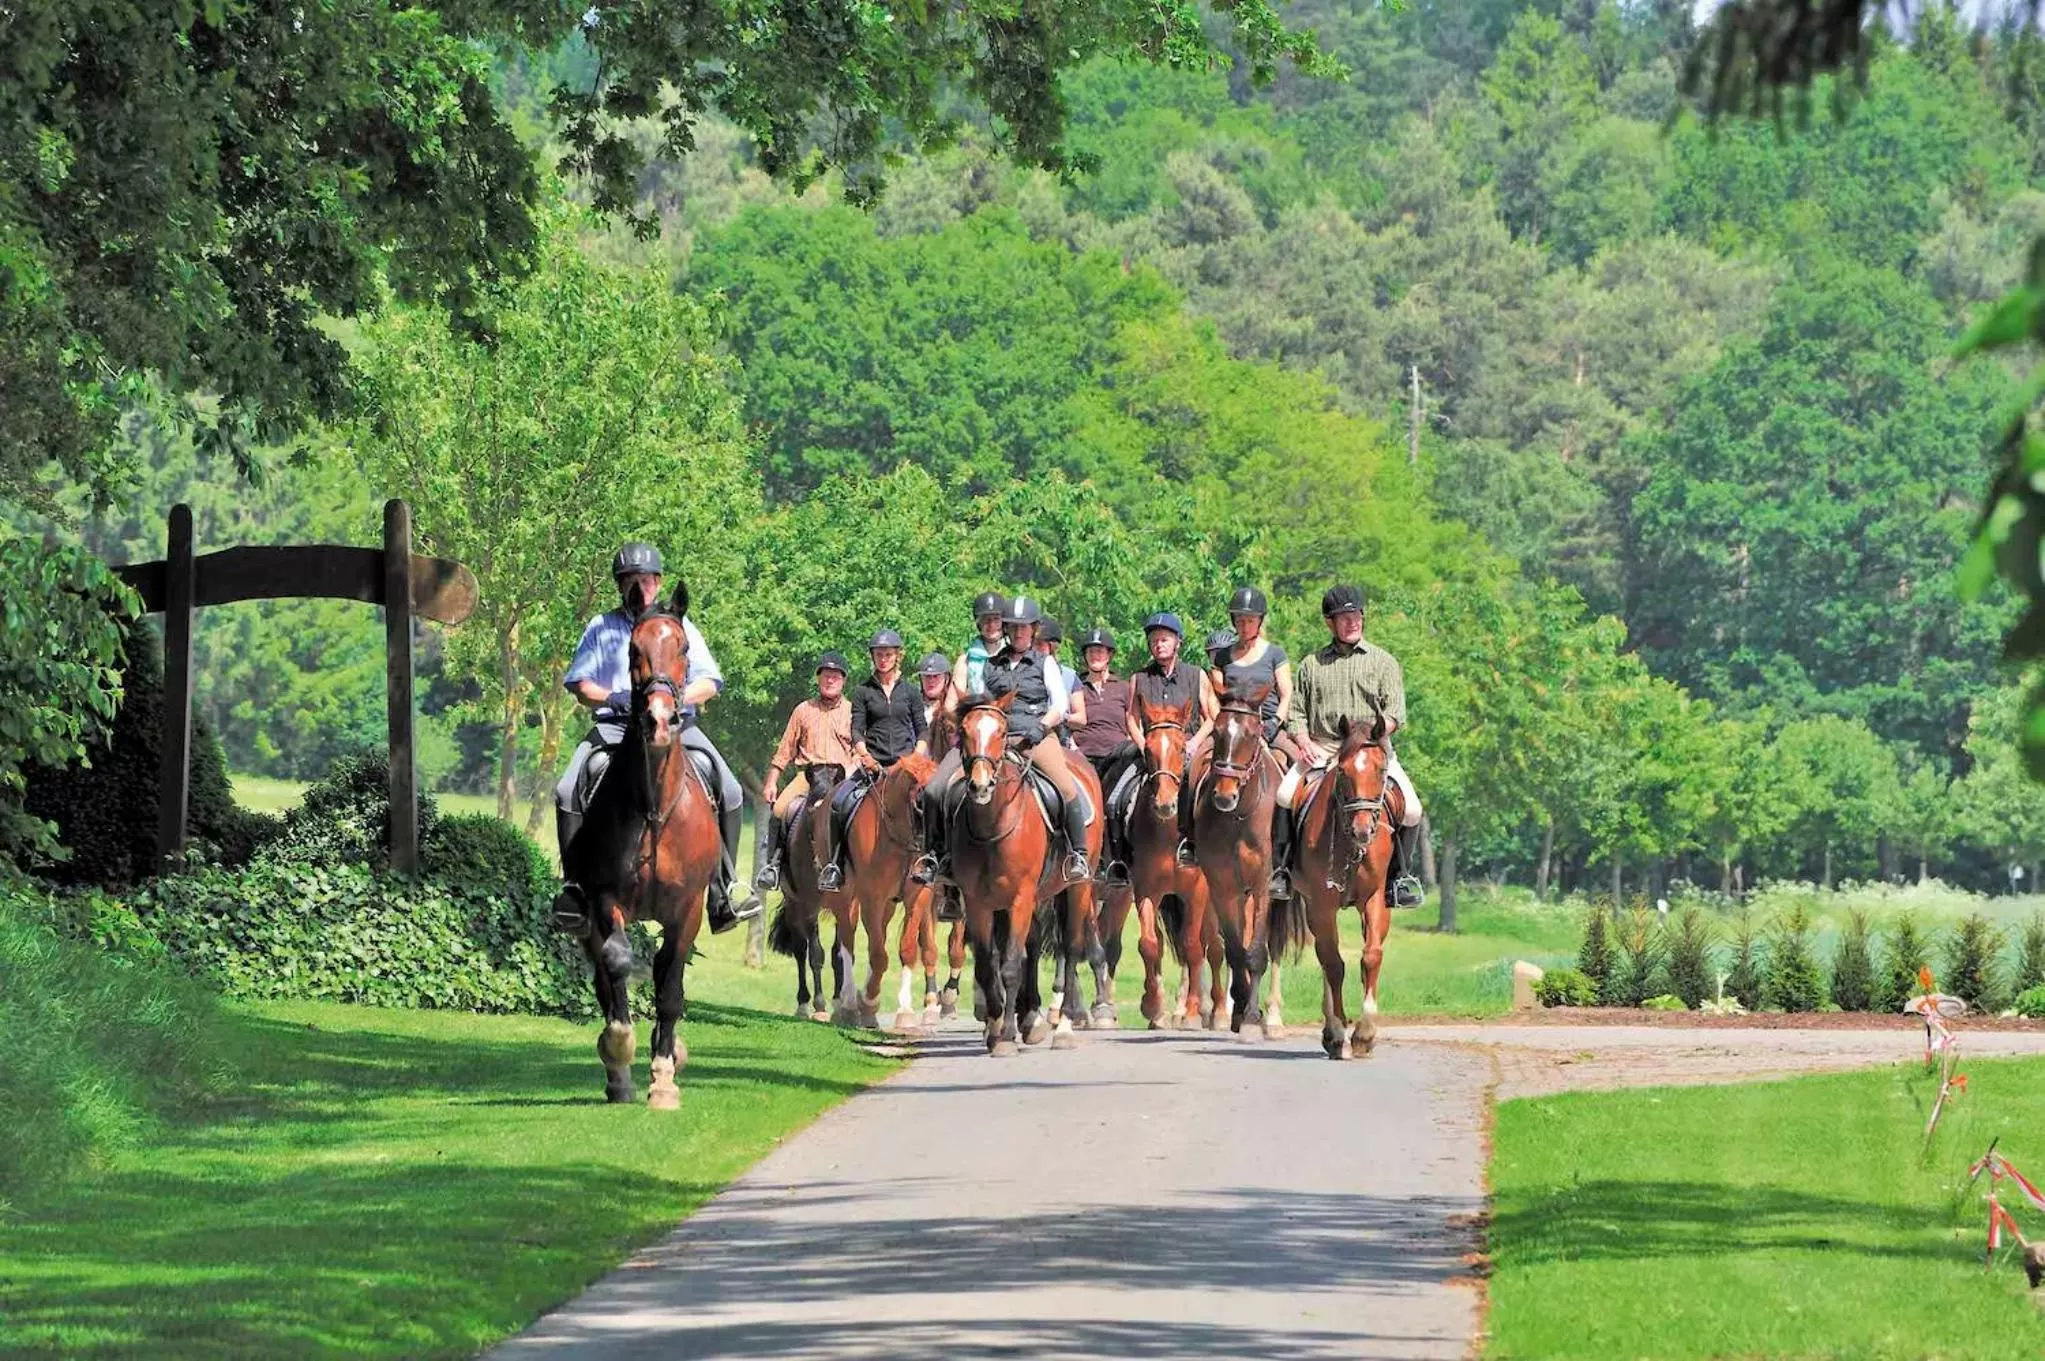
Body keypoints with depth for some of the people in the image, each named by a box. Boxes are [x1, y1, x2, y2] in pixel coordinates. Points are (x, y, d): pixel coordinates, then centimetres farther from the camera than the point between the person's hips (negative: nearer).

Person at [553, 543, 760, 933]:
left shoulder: (680, 626, 15)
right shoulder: (601, 628, 13)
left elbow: (709, 683, 8)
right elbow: (581, 685, 6)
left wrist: (679, 697, -14)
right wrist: (613, 698, -16)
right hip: (614, 725, 0)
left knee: (730, 792, -19)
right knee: (568, 792, -24)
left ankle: (725, 888, -13)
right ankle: (575, 884, -18)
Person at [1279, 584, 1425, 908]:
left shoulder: (1383, 661, 12)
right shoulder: (1311, 665, 16)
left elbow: (1395, 713, 3)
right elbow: (1296, 712, 15)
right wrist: (1305, 742, -5)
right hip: (1320, 750, 1)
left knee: (1411, 808, -20)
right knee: (1283, 796, -26)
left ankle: (1402, 873, 2)